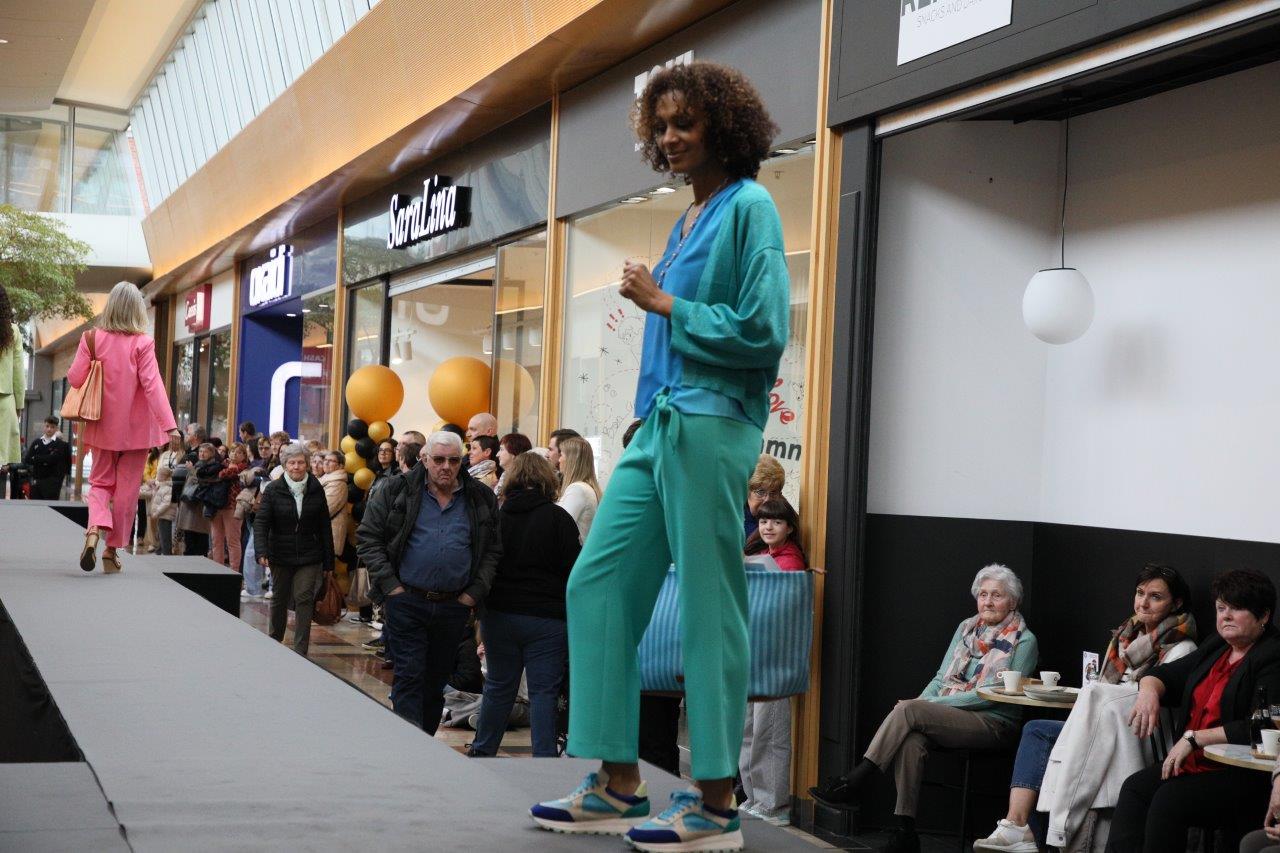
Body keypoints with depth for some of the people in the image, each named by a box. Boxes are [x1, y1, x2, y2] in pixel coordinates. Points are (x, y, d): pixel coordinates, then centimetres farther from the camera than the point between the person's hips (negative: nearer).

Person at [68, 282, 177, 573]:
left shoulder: (92, 338, -5)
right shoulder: (142, 343, -12)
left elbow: (75, 378, -3)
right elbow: (151, 385, -18)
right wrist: (168, 424, -19)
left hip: (103, 426, 2)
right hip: (135, 428, -2)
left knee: (100, 482, 16)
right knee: (127, 489, 9)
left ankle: (94, 531, -11)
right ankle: (112, 549, 13)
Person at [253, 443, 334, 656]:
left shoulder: (316, 490, 0)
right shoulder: (273, 490, -5)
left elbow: (324, 527, 3)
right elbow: (261, 522, -12)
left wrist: (328, 560, 3)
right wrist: (261, 552, -27)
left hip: (309, 556, 0)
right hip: (280, 556, 0)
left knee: (304, 599, -9)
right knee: (279, 599, 15)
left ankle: (300, 651, -8)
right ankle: (275, 641, 35)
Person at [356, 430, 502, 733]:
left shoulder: (482, 500, 7)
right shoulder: (396, 490, 0)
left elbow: (493, 550, 11)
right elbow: (368, 537, 0)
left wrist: (474, 593, -1)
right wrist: (391, 585, -7)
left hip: (454, 606, 3)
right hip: (406, 602, -3)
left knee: (436, 682, 12)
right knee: (409, 678, -6)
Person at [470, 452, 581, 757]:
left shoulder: (496, 516, 1)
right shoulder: (558, 518, -7)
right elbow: (573, 571, -7)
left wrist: (482, 607, 18)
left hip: (499, 615, 3)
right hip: (547, 618, -3)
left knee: (499, 686, 16)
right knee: (543, 691, 1)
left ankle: (482, 750, 26)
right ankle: (544, 757, -1)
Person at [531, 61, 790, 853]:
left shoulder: (749, 209, -5)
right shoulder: (687, 221, 19)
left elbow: (763, 330, -14)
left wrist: (664, 304, -9)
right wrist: (648, 422, 16)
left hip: (711, 425, -9)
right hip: (658, 425, 9)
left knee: (711, 606, -4)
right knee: (598, 583, 6)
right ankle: (619, 786, 13)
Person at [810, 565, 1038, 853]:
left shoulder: (1023, 642, -1)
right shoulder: (966, 628, 18)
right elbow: (942, 677, 18)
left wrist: (925, 704, -15)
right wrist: (921, 702, -6)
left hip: (993, 723, -5)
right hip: (943, 717, 5)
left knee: (909, 711, -29)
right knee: (911, 739, -31)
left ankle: (853, 782, -24)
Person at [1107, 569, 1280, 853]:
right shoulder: (1216, 648, 17)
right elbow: (1166, 675, 21)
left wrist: (1193, 739, -19)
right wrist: (1149, 691, -5)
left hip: (1247, 776, -8)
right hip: (1195, 763, 8)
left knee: (1169, 800, -27)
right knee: (1134, 788, -15)